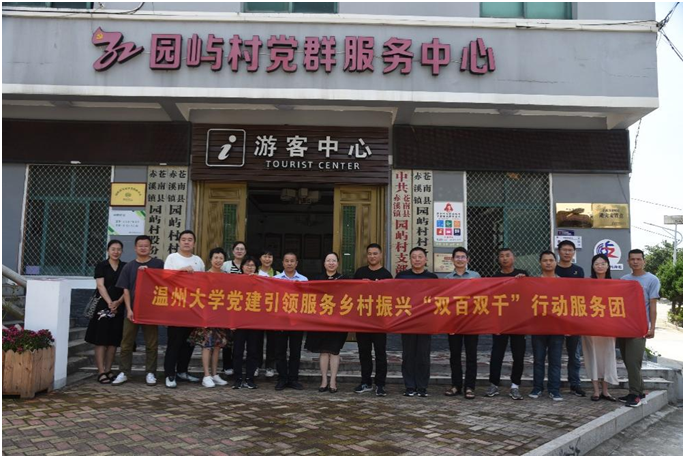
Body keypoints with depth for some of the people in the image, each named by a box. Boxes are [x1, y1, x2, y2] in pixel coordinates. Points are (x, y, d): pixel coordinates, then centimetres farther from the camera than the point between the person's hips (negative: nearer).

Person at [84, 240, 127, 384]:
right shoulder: (101, 266, 1)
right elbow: (100, 286, -9)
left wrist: (118, 302, -15)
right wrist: (109, 302, -22)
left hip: (120, 308, 3)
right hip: (103, 306, -3)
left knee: (114, 340, 7)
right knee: (101, 340, -4)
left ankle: (108, 370, 15)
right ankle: (101, 372, -2)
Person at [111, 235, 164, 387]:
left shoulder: (158, 264, 3)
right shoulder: (129, 267, 6)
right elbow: (125, 290, 3)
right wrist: (129, 309, -6)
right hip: (132, 310, 1)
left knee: (151, 344, 4)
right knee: (126, 343, 5)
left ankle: (150, 373, 13)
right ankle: (124, 373, 15)